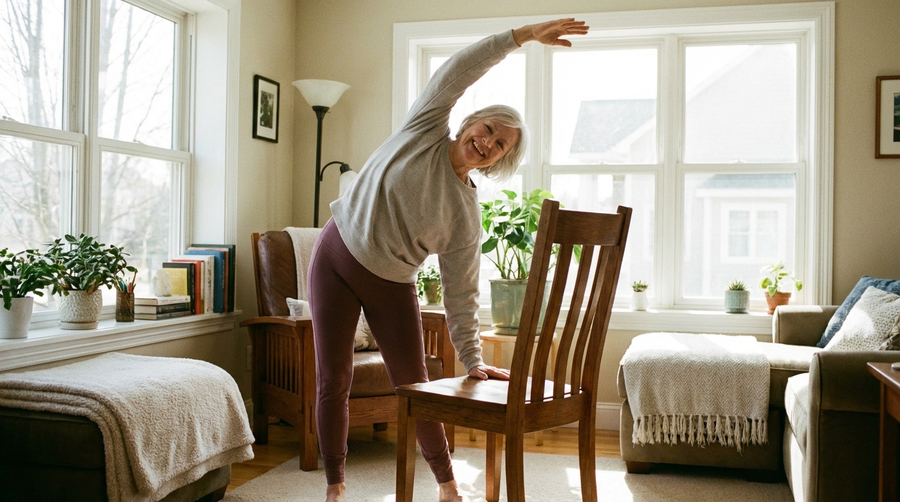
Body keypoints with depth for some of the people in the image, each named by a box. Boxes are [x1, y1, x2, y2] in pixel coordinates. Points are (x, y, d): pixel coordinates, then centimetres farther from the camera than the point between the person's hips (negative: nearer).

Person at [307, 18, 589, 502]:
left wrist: (472, 358, -14)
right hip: (338, 255, -1)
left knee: (413, 384, 4)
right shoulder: (425, 130, -8)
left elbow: (461, 293, -7)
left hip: (392, 284, 1)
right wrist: (524, 34, -19)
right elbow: (457, 71, -17)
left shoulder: (467, 217, -8)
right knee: (333, 379, 1)